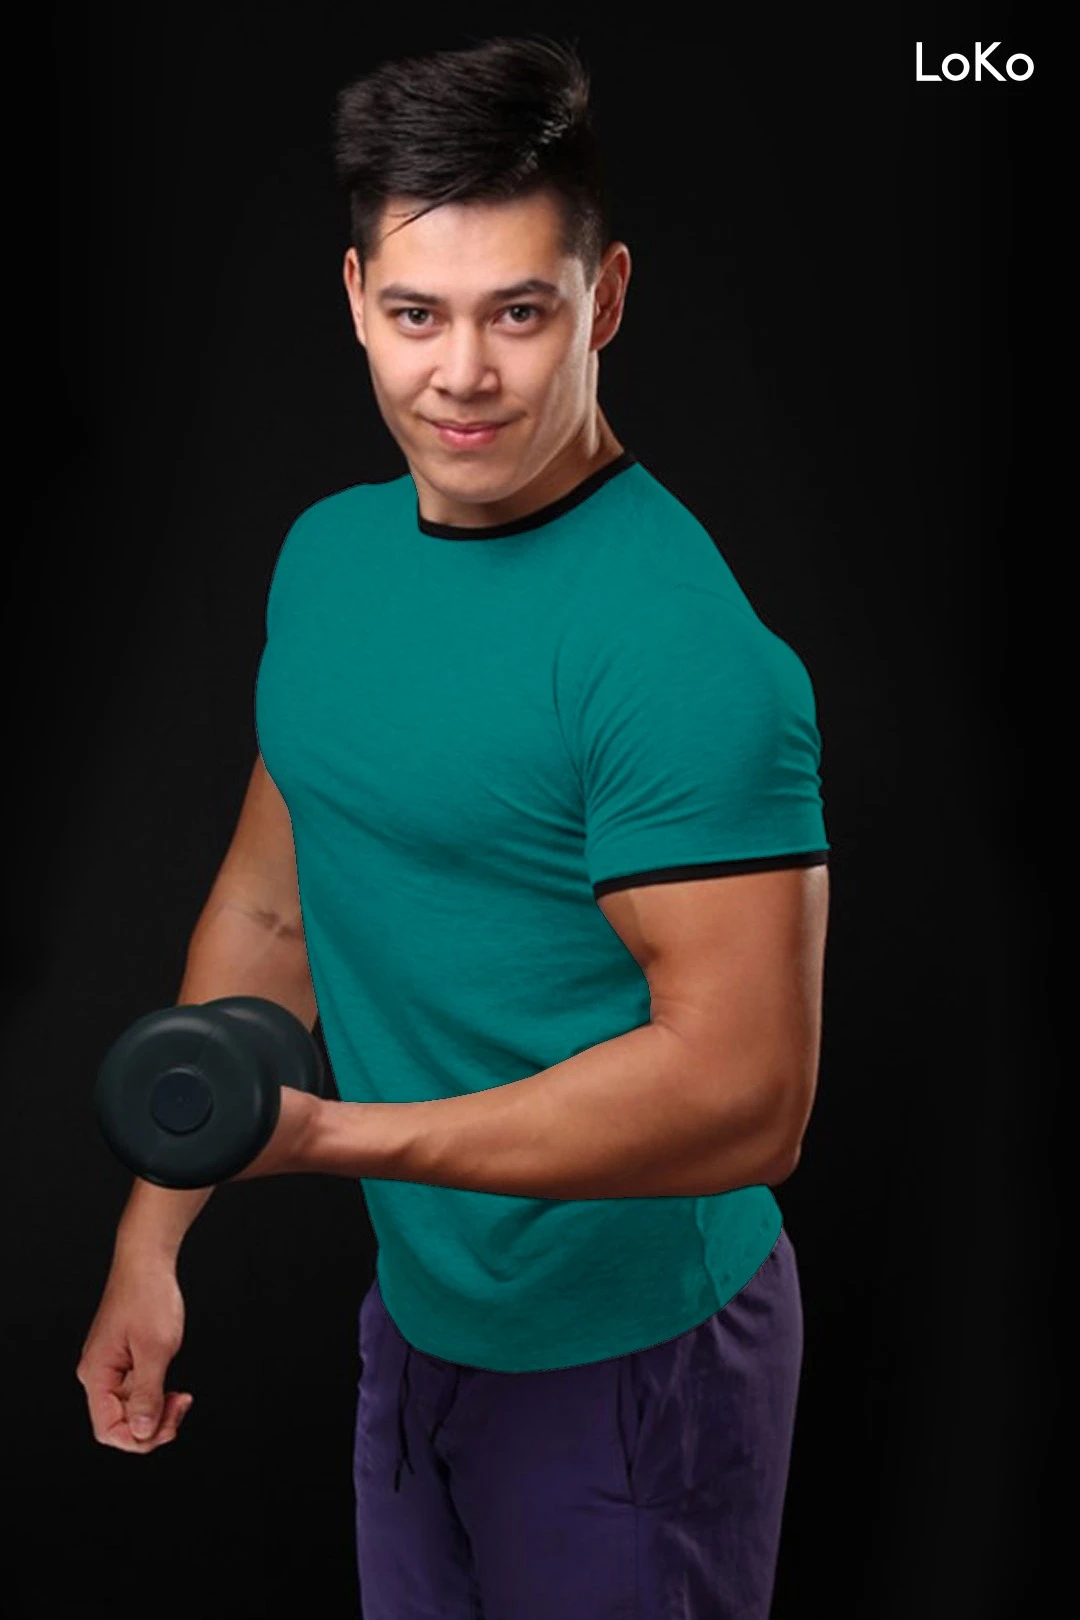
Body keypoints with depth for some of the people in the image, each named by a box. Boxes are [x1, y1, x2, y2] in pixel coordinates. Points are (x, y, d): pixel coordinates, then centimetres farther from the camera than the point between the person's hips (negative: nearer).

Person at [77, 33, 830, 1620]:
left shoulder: (677, 641, -25)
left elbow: (745, 1093, -27)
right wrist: (151, 1235, 9)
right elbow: (268, 906, 9)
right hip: (416, 1313, 7)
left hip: (631, 1353, -7)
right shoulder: (327, 552, 0)